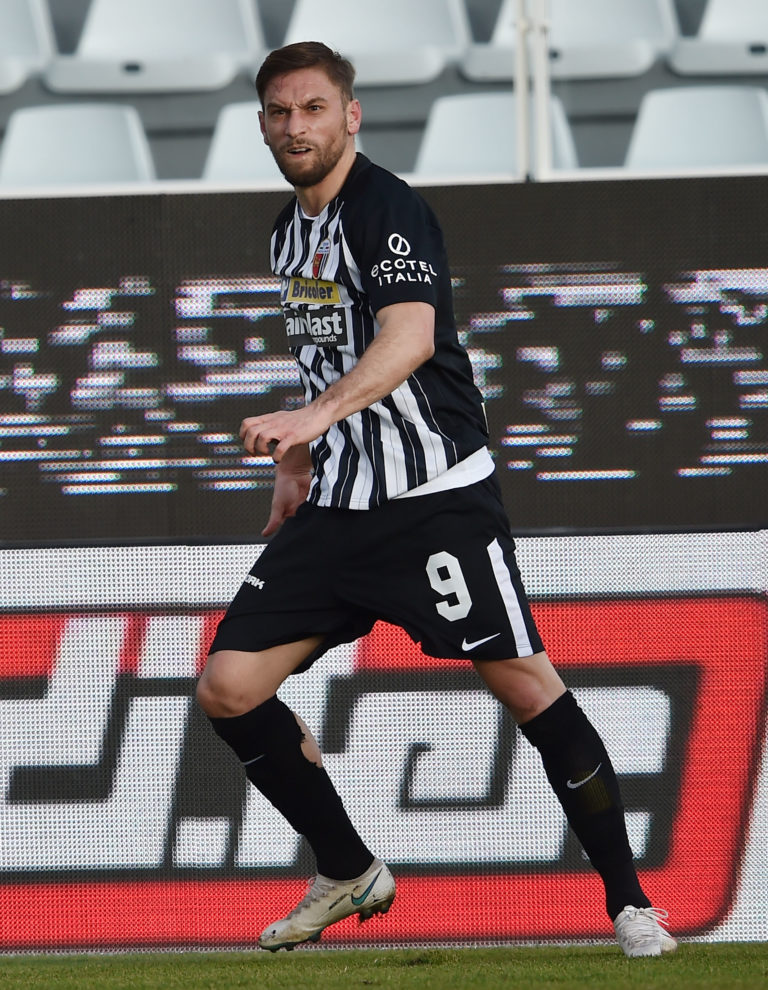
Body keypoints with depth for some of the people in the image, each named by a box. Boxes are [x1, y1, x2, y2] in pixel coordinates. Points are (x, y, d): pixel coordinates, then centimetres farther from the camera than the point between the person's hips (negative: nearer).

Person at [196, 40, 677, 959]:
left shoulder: (388, 209, -13)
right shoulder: (291, 228, 13)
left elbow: (409, 338, -31)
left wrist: (315, 415, -45)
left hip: (435, 495, -8)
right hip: (335, 505, 8)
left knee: (523, 682, -13)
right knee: (228, 687, -1)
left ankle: (628, 900, -3)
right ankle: (348, 875, 15)